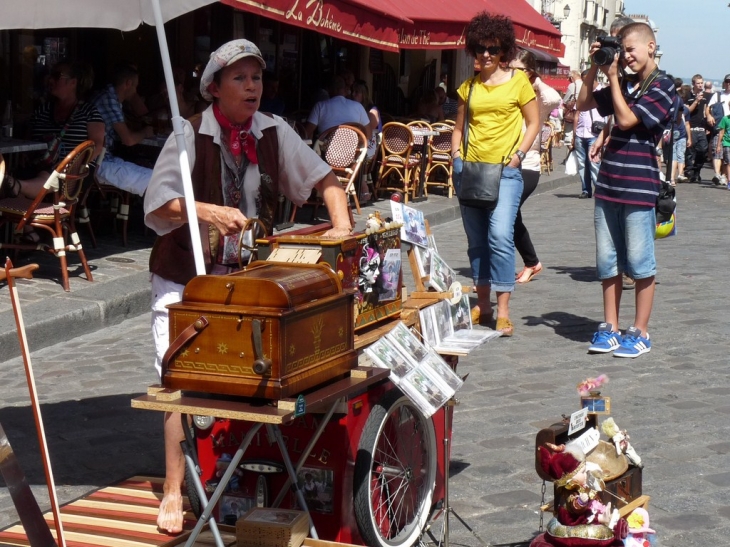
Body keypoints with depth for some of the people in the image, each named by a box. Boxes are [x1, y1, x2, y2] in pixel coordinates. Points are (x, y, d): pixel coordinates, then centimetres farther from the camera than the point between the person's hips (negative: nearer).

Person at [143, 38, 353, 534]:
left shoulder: (274, 133, 1)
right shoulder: (192, 134, -10)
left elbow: (323, 177, 3)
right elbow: (157, 202, -16)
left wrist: (342, 225, -13)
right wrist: (209, 211, -30)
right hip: (186, 278, -3)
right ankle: (174, 492, 1)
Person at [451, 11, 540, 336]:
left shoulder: (518, 81, 1)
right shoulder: (469, 87, 12)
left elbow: (533, 123, 3)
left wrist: (518, 154, -8)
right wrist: (456, 154, 5)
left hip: (504, 170, -4)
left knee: (500, 236, -17)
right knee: (476, 241, 9)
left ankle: (503, 311, -12)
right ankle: (482, 305, 20)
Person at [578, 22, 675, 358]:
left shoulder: (662, 88, -7)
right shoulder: (623, 86, 14)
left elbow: (626, 120, -16)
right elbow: (583, 104, 18)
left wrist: (612, 76, -9)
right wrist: (594, 68, 7)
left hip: (639, 188, -7)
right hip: (608, 184, 7)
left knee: (639, 263, 1)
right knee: (607, 262, 10)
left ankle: (640, 333, 9)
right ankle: (610, 328, 19)